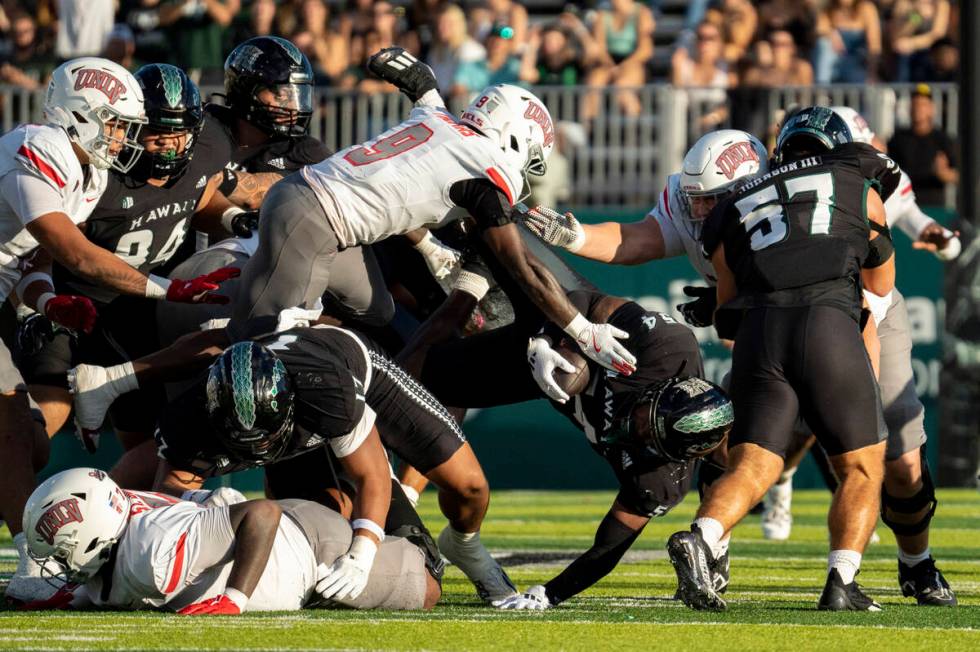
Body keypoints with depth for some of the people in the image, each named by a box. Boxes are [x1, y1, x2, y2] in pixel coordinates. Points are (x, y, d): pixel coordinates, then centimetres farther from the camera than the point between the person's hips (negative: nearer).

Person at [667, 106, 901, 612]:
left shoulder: (738, 208, 27)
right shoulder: (860, 188, 23)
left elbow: (729, 307, 25)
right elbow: (882, 283, 38)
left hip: (757, 332, 2)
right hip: (828, 325, -2)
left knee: (749, 470, -2)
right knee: (862, 468, 11)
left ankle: (700, 537, -30)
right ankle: (841, 582, -4)